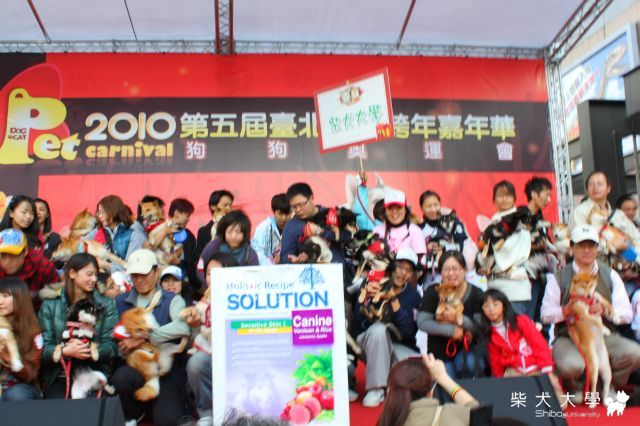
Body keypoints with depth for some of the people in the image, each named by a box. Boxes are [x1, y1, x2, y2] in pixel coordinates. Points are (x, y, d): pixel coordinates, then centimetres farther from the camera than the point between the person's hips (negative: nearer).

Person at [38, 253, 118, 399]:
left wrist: (93, 351, -18)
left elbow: (111, 346, 0)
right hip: (59, 379, 0)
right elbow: (43, 348, -2)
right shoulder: (50, 305, 8)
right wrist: (65, 351, -20)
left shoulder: (106, 305, 10)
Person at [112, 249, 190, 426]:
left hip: (167, 370, -3)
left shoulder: (172, 300, 4)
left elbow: (183, 327, -18)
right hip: (133, 368, 3)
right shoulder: (121, 302, 14)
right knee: (122, 377, -32)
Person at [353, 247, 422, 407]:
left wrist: (394, 301, -24)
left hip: (399, 347, 1)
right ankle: (376, 389, -23)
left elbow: (409, 331, -14)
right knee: (378, 328, -35)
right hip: (370, 344, -1)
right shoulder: (374, 285, -7)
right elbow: (359, 321, -12)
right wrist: (367, 297, -30)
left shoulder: (413, 296, -2)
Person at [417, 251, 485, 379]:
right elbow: (422, 322, -15)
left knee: (470, 365, -28)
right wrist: (451, 330, -22)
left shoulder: (476, 294, -8)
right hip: (440, 350, 0)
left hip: (467, 347, 0)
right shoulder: (433, 292, -9)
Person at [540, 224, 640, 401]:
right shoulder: (559, 277, 4)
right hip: (569, 337, -3)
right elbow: (546, 314, 1)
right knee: (571, 366, -34)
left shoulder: (610, 275, 12)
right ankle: (574, 388, 7)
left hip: (605, 335, 3)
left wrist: (604, 310, -14)